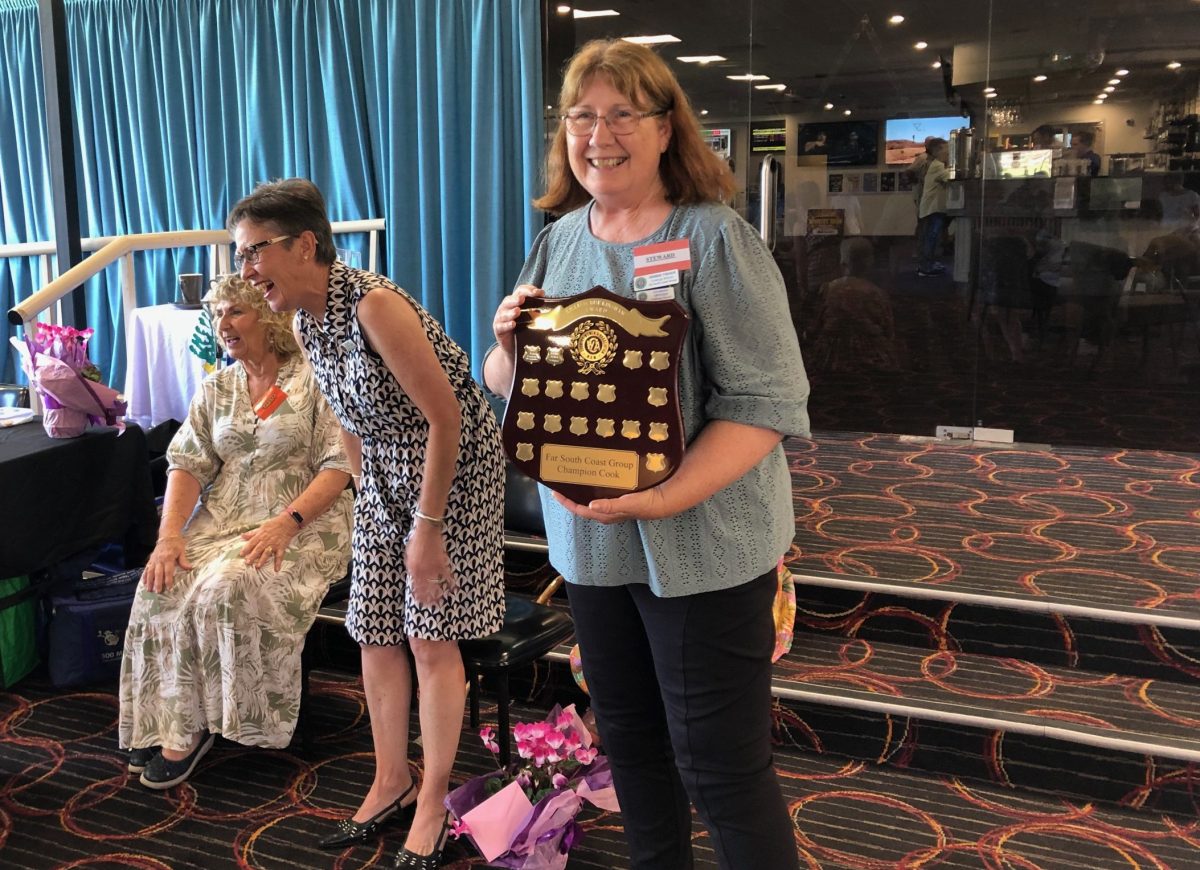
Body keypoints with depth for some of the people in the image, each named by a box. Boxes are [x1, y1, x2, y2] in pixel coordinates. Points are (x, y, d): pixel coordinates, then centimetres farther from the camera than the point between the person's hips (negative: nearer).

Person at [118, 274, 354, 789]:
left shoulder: (311, 380, -2)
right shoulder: (216, 389, 15)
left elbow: (340, 466, -10)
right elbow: (187, 463, 6)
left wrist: (287, 522, -23)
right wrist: (170, 534, -11)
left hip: (301, 522, -5)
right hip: (222, 520, 5)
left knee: (226, 588, -30)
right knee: (163, 587, -22)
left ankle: (192, 728, -15)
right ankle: (165, 723, -11)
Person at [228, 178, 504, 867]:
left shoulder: (374, 304, -25)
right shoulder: (308, 324, 1)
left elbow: (446, 417, -24)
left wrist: (428, 528, -20)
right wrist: (369, 495, 12)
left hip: (455, 468, -7)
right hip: (386, 475, 8)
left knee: (432, 639, -2)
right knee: (376, 634, 9)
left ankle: (432, 807, 14)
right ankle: (391, 783, 27)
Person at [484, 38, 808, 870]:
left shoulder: (716, 239, -14)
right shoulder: (557, 241, 6)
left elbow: (766, 401, -19)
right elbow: (504, 386, 12)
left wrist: (663, 498, -31)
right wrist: (509, 344, -12)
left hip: (703, 546, -6)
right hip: (589, 541, 6)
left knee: (721, 768, 4)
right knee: (629, 741, 20)